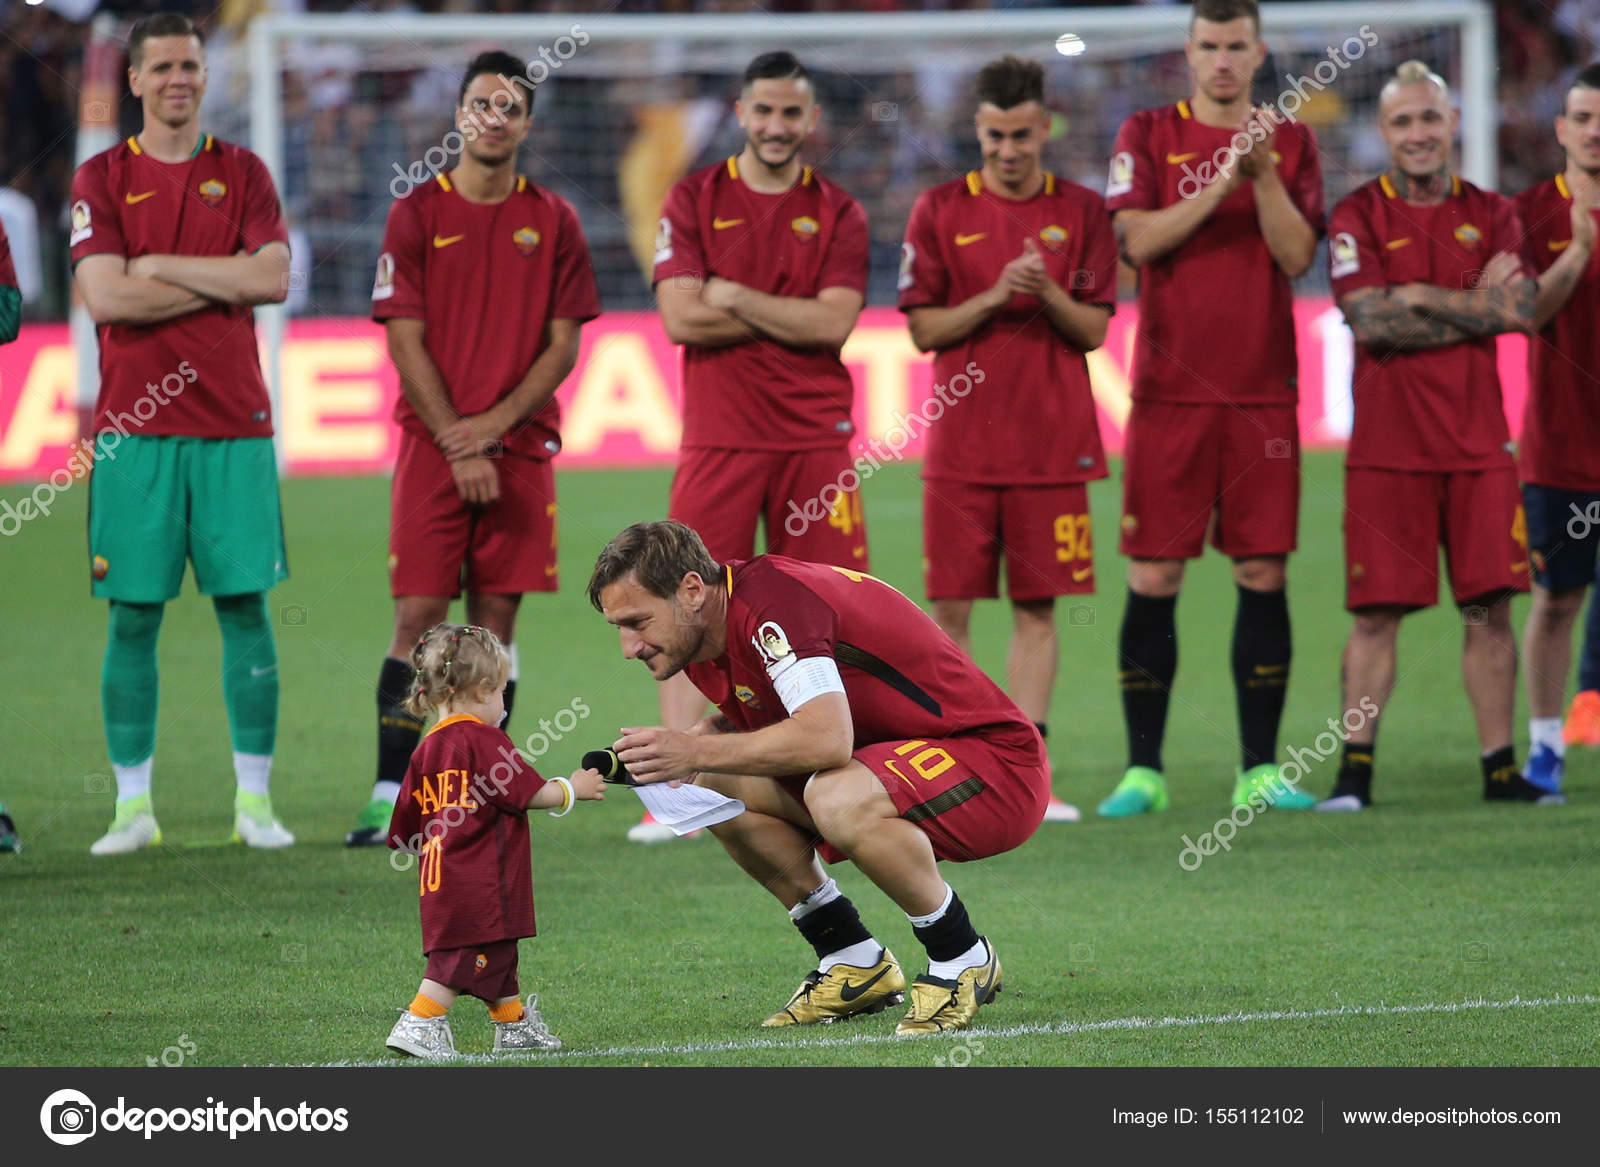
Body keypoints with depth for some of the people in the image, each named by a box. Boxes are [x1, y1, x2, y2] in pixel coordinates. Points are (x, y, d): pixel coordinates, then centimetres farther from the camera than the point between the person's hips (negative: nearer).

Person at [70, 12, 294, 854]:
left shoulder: (242, 174, 10)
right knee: (133, 616, -1)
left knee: (245, 605, 0)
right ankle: (133, 804, 4)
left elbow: (274, 279, -4)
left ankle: (254, 800, 5)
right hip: (136, 428, -1)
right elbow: (106, 297, -9)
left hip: (233, 423, 1)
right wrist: (223, 281, -7)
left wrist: (161, 265, -8)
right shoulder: (101, 179, 4)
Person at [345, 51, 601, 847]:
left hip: (519, 446, 2)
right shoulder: (417, 215, 2)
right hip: (433, 445, -2)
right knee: (418, 615, -6)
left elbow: (564, 345, 5)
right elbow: (406, 343, -2)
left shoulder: (552, 222, 7)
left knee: (496, 619, 2)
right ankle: (390, 797, -6)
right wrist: (458, 447, -10)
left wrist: (493, 424, -8)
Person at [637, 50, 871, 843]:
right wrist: (790, 316, -7)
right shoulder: (693, 202, 5)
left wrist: (733, 296, -9)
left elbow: (833, 324, -8)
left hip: (815, 436, 1)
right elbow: (681, 318, -7)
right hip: (718, 440, -1)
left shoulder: (838, 214, 6)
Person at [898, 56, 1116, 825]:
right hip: (961, 445, 0)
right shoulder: (940, 211, 3)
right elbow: (924, 329, 0)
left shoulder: (1080, 212, 5)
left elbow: (1093, 330, 3)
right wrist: (994, 298, -15)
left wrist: (1048, 294, -16)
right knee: (950, 608, -1)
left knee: (1038, 609, 1)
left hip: (1052, 446, 1)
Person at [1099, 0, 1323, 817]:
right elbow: (1138, 240, -8)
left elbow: (1296, 254, -1)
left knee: (1264, 574, 1)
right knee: (1152, 579, -3)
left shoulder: (1290, 143, 10)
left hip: (1263, 395, 2)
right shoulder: (1148, 136, 6)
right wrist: (1224, 180, -16)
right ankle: (1143, 771, 3)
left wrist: (1264, 173, -12)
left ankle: (1260, 770, 6)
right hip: (1169, 392, -2)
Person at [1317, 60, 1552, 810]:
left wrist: (1419, 301, -10)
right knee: (1376, 613, -3)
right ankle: (1354, 770, 1)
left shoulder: (1491, 215, 11)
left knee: (1490, 608, 2)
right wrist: (1473, 305, -8)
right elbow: (1367, 319, -12)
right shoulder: (1358, 217, 2)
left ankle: (1500, 768, 9)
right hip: (1388, 446, -3)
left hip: (1478, 443, 3)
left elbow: (1520, 311, -5)